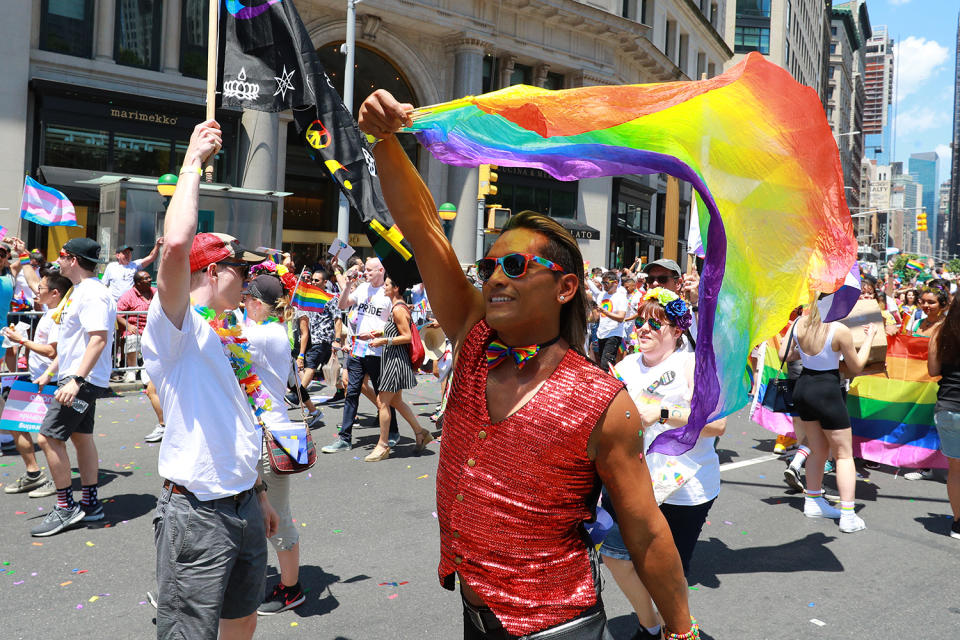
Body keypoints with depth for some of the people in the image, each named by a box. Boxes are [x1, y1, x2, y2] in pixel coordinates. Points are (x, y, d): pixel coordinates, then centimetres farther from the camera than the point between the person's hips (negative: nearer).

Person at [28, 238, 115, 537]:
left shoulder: (93, 294, -18)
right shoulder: (79, 291, 15)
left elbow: (98, 339, -27)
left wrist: (76, 380, -31)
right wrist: (50, 372, 23)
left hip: (83, 380, -11)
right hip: (79, 379, 11)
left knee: (49, 437, -9)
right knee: (81, 436, 13)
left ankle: (65, 508, 0)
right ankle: (90, 504, 22)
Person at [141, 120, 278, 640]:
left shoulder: (226, 334, 14)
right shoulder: (175, 328, -12)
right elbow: (176, 245, -31)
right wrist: (192, 163, -20)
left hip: (244, 504, 8)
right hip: (196, 513, -8)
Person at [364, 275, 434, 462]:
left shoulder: (398, 309, -18)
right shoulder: (398, 307, 12)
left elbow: (407, 336, -20)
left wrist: (384, 341, -18)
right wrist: (382, 332, 14)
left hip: (396, 359, -10)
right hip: (393, 358, 10)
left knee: (383, 401, -4)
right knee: (396, 401, 17)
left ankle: (383, 445, 4)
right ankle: (420, 433, 25)